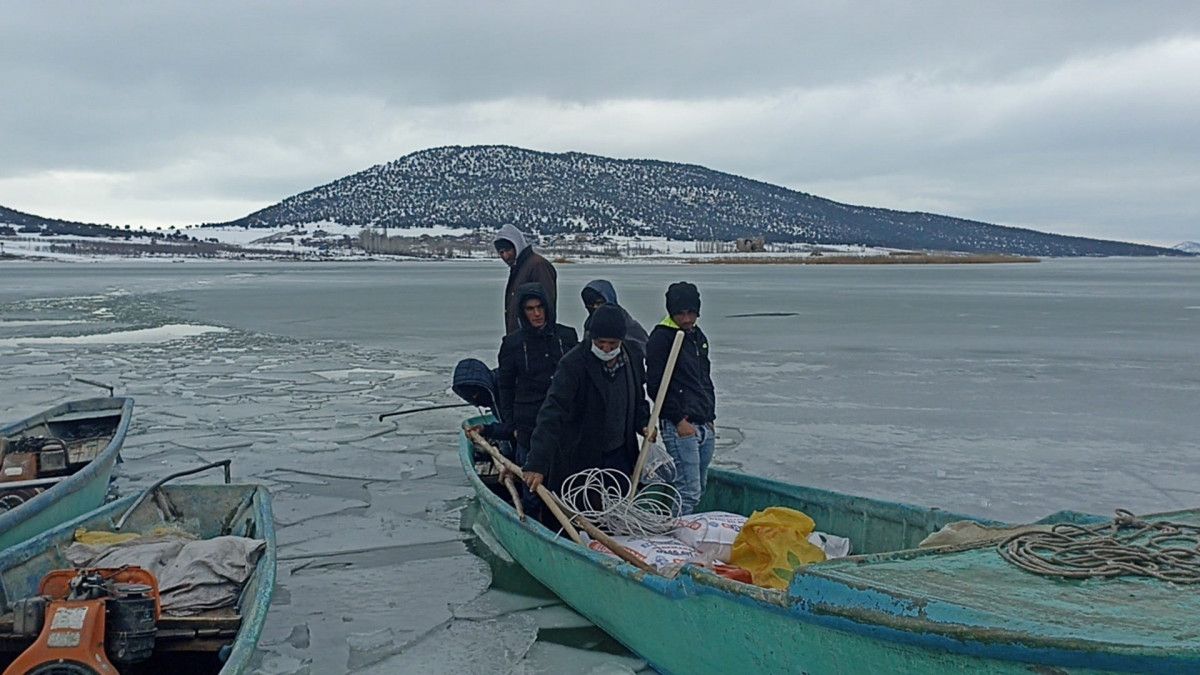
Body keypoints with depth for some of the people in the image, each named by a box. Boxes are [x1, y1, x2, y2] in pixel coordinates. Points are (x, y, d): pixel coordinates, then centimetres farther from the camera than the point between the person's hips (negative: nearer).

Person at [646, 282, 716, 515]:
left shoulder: (698, 336, 17)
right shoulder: (661, 338, -9)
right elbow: (655, 386, -13)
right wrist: (679, 420, -14)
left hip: (704, 426, 8)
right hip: (679, 426, -8)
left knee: (699, 489, 13)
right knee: (688, 491, -10)